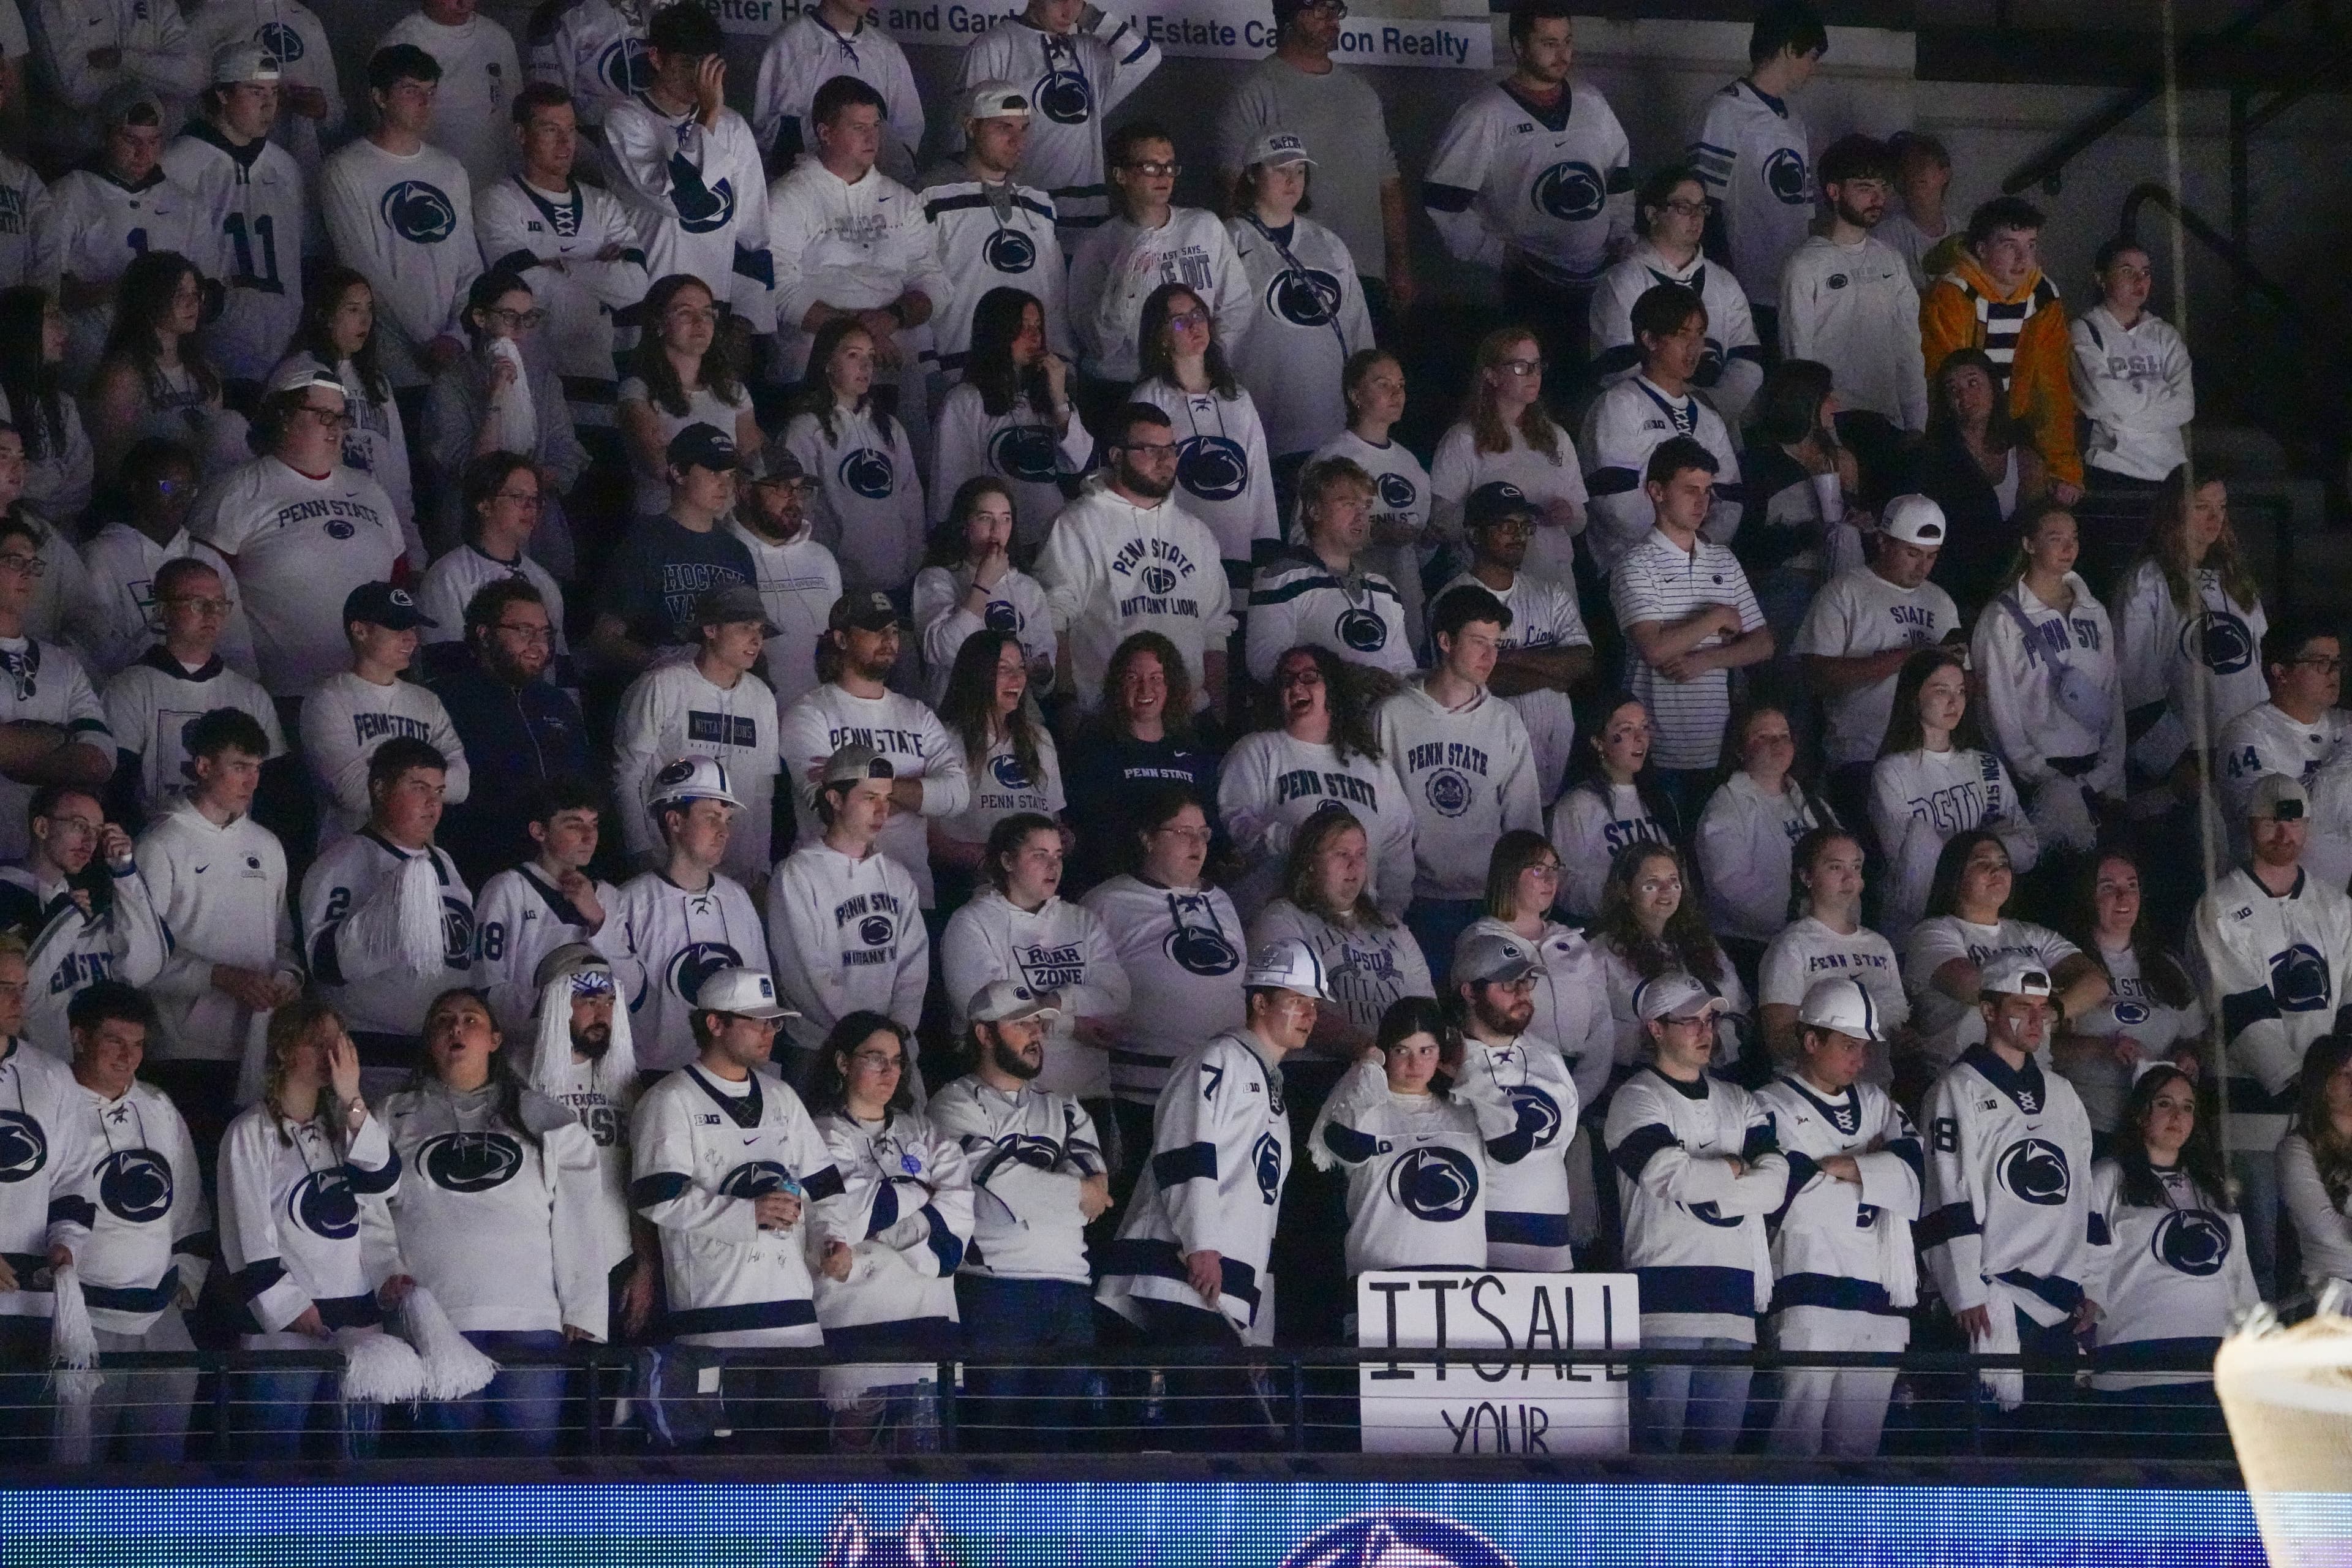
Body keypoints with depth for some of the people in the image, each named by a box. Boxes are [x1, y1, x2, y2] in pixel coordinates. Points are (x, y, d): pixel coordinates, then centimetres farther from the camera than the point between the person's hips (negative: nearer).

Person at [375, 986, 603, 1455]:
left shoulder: (543, 1120, 15)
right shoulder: (398, 1120, 16)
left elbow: (576, 1226, 8)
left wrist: (583, 1315, 0)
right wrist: (390, 1275, -6)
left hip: (531, 1322, 0)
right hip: (437, 1324, 0)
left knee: (532, 1447, -6)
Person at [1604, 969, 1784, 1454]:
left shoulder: (1740, 1103, 19)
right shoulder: (1637, 1100, 2)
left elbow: (1775, 1185, 5)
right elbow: (1671, 1177, -14)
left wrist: (1702, 1185, -5)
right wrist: (1733, 1169, 1)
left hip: (1734, 1296, 6)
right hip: (1666, 1294, -6)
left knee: (1722, 1441, 5)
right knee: (1659, 1438, -9)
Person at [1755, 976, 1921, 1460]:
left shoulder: (1876, 1104, 21)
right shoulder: (1773, 1108, 1)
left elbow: (1910, 1170, 4)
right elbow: (1797, 1197, -11)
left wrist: (1845, 1167, -9)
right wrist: (1875, 1167, 2)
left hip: (1878, 1294, 6)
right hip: (1810, 1290, -6)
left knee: (1859, 1445, 6)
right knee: (1799, 1438, -12)